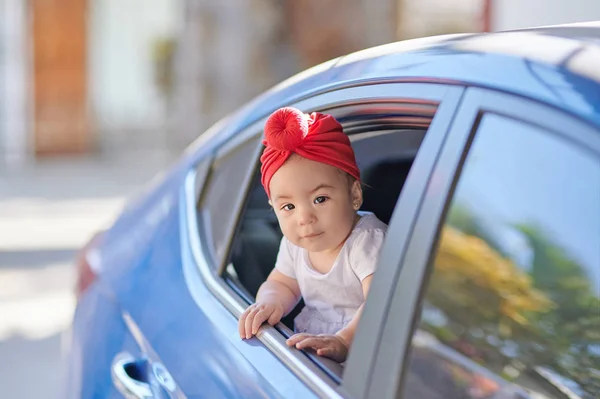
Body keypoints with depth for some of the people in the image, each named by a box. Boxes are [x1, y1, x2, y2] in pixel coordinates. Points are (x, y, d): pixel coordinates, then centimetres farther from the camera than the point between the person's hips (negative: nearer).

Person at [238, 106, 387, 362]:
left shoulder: (369, 240, -19)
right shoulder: (295, 245, 4)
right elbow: (282, 284, 19)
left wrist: (344, 342, -48)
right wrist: (270, 302, -6)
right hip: (304, 346, 7)